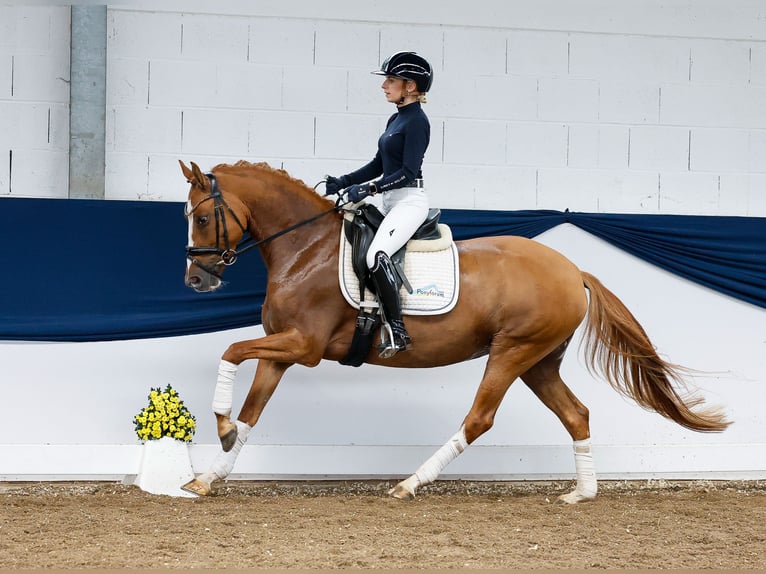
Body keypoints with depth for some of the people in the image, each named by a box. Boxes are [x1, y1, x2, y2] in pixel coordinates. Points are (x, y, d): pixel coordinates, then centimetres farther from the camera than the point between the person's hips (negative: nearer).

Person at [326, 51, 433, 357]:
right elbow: (379, 164, 20)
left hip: (410, 200, -11)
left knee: (377, 254, -31)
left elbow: (408, 171, -20)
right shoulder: (396, 119, 16)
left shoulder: (416, 121, -12)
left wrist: (368, 188, -24)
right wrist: (344, 182, 11)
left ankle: (398, 331, -28)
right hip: (390, 202, 11)